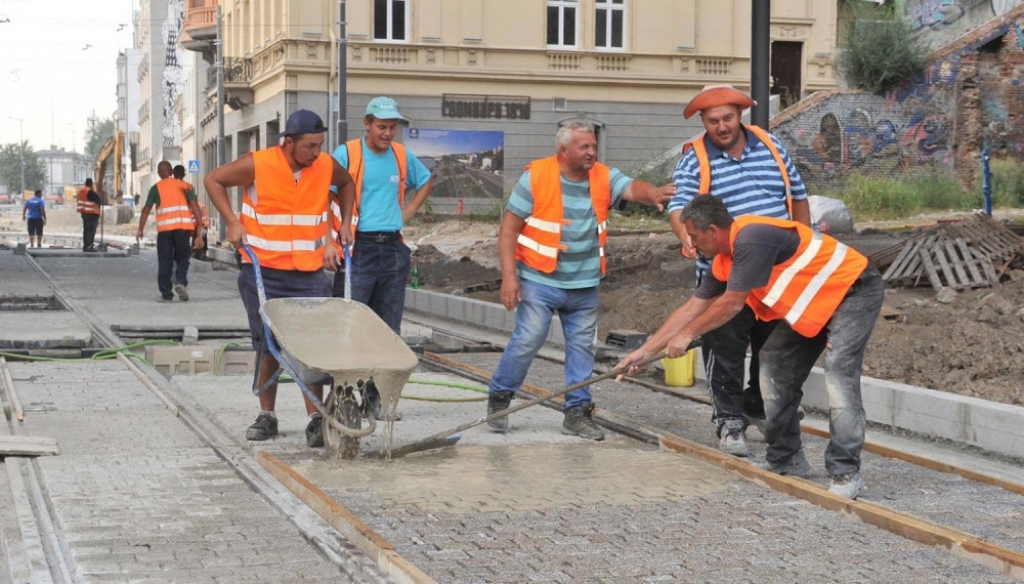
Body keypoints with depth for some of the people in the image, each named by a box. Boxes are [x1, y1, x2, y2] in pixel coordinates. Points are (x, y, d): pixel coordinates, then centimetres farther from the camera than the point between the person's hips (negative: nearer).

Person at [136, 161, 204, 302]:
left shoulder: (156, 188, 7)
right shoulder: (184, 185, 10)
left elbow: (146, 210, 3)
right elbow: (194, 205, 0)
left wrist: (140, 229, 9)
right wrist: (199, 226, -1)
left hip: (164, 227, -1)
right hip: (183, 226, 1)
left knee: (165, 261, 7)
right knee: (182, 257, 13)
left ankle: (166, 294, 6)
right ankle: (181, 281, -12)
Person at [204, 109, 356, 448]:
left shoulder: (326, 166, -2)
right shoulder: (258, 165, -11)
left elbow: (347, 183, 22)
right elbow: (214, 181, 3)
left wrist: (345, 224, 13)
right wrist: (232, 222, -6)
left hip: (310, 272, 1)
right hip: (263, 271, -1)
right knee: (268, 347, 7)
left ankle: (316, 420, -8)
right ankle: (267, 417, 20)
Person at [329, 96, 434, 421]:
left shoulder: (403, 156, 11)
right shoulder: (346, 154, -4)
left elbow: (426, 181, 30)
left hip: (393, 249, 5)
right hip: (358, 249, -5)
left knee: (389, 329, 6)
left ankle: (379, 397, 13)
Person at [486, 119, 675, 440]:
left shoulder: (603, 177, 2)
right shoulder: (536, 176, -9)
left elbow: (632, 188, -18)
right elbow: (509, 228, -7)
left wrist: (653, 193, -42)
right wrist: (509, 276, -14)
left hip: (585, 285, 4)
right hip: (540, 280, -4)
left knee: (582, 347, 7)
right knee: (527, 340, -8)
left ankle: (578, 411, 18)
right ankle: (498, 398, 11)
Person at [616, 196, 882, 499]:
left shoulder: (751, 238, -27)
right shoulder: (726, 260, 4)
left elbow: (731, 304, -22)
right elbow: (692, 308, 11)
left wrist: (687, 334, -8)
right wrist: (645, 350, 12)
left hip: (856, 291, -10)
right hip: (814, 305, 10)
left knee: (839, 378, -22)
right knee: (775, 366, 9)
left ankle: (846, 473, -18)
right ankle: (785, 460, 16)